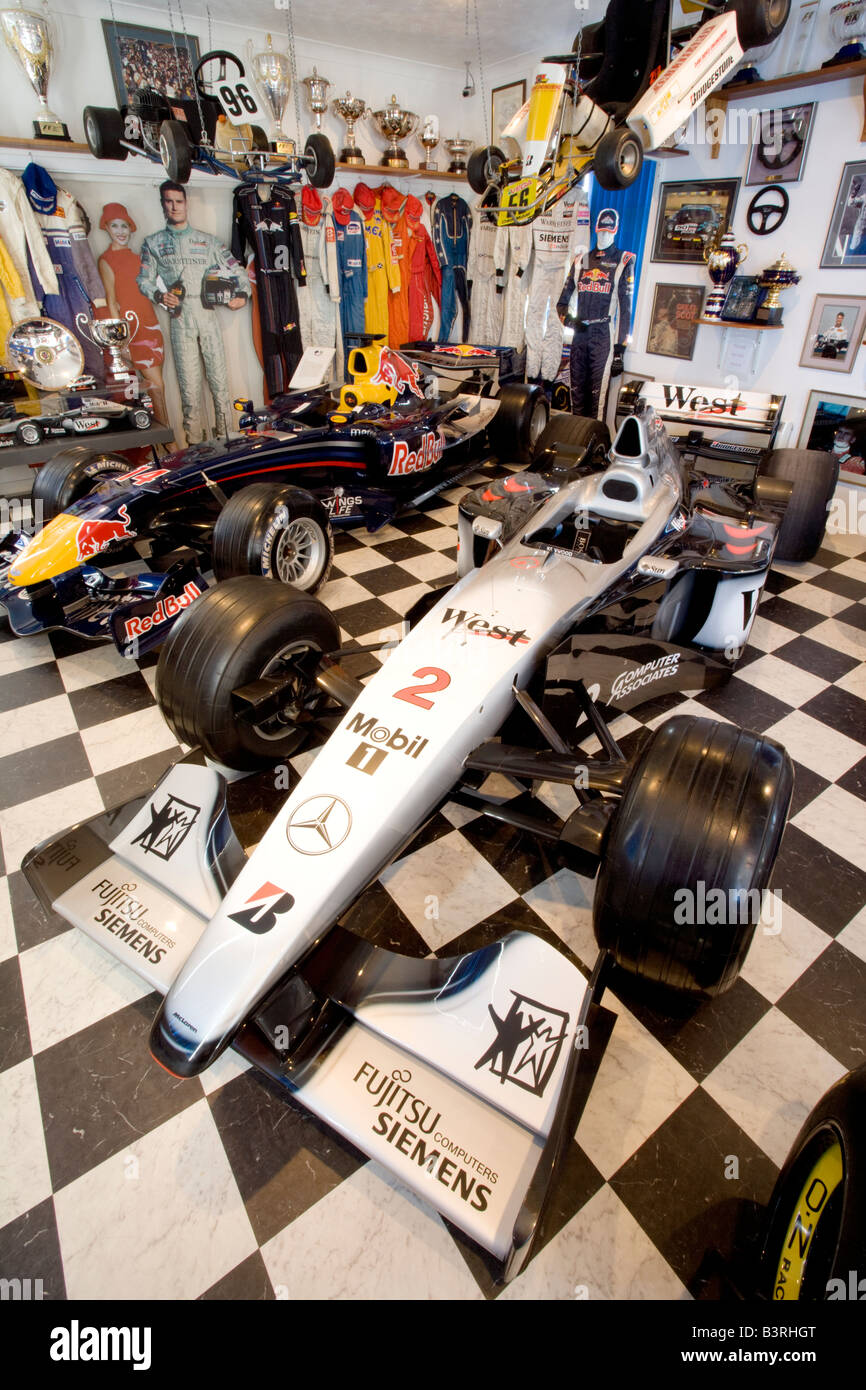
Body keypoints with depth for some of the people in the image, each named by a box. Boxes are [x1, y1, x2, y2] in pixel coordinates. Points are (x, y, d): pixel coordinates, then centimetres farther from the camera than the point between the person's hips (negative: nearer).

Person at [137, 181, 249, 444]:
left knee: (219, 375, -4)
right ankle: (194, 440, 0)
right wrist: (159, 295, -9)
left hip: (207, 313, 1)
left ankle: (226, 433, 2)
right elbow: (144, 279, 12)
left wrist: (243, 293, -3)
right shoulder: (153, 242, 16)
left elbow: (236, 269, 15)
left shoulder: (207, 240, 17)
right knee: (188, 380, -3)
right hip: (179, 317, 0)